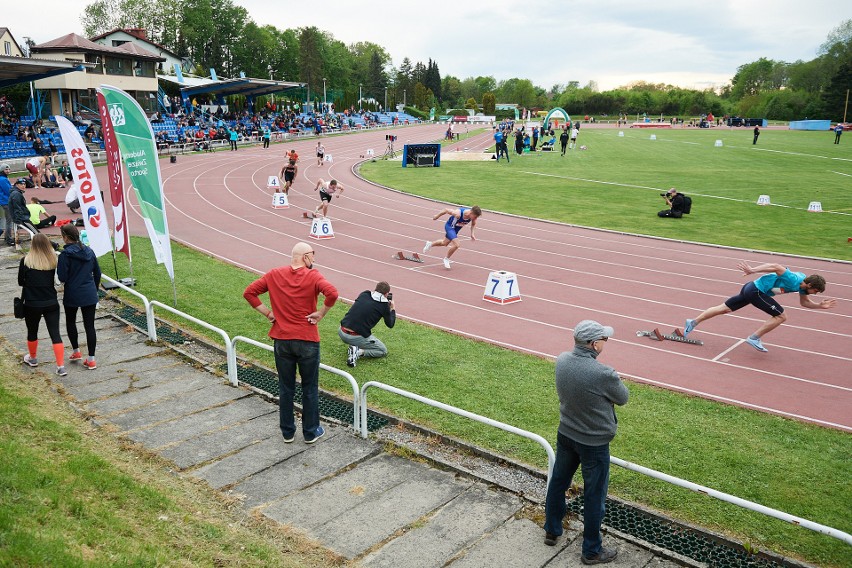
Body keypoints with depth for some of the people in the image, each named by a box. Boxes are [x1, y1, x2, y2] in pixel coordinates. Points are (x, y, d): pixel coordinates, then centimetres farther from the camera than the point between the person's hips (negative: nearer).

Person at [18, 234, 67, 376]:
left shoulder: (26, 261, -10)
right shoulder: (54, 260, -7)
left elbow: (20, 282, 0)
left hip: (32, 304, -1)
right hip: (51, 303, 1)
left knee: (32, 332, 21)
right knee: (55, 334, 2)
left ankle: (33, 358, 41)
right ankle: (61, 366, -2)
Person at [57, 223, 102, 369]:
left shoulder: (65, 254, -14)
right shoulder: (89, 251, 3)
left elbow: (62, 277, -14)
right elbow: (97, 273, 10)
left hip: (72, 295, -4)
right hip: (90, 295, 4)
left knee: (70, 322, 22)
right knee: (90, 326, 4)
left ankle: (76, 351, 28)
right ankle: (91, 359, 5)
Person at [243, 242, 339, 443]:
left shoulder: (274, 274, 1)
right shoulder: (312, 276, -11)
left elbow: (249, 292, 0)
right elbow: (332, 293, -27)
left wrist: (267, 313, 2)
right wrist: (320, 313, -14)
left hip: (282, 340, 3)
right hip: (307, 341, -3)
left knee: (285, 388, 16)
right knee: (310, 388, 13)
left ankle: (287, 432, 27)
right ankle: (311, 432, 23)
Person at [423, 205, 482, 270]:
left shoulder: (473, 216, -23)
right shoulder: (458, 213, -39)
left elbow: (473, 224, 1)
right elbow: (446, 210, -23)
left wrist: (472, 233, -12)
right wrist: (437, 216, -9)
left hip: (456, 228, 7)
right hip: (449, 226, -7)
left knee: (445, 243, 25)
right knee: (456, 245, -22)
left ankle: (430, 244, 53)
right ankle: (446, 259, 3)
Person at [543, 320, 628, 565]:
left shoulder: (562, 360, -12)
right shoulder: (603, 374, -31)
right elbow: (623, 398, -11)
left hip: (565, 434, 6)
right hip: (594, 442, -6)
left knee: (557, 482, 22)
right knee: (594, 496, 12)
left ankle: (551, 531, 43)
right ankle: (592, 551, 30)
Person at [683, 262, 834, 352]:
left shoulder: (803, 283, 7)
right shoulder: (794, 280, -22)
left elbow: (804, 302, 21)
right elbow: (775, 266, -31)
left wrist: (820, 305, 7)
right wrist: (753, 270, -33)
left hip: (751, 288, 9)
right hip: (756, 290, -9)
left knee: (724, 308, 11)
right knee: (781, 316, -6)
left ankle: (692, 323, 14)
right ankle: (754, 338, 0)